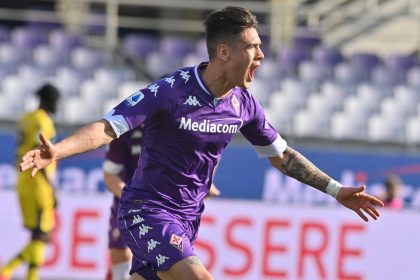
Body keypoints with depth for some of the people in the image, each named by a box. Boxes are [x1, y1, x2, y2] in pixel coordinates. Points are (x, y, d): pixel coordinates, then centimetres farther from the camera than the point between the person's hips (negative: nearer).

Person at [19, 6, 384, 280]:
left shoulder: (244, 104, 1)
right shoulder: (171, 91, -19)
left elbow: (281, 155, 14)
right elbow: (108, 128, -22)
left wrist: (337, 191, 14)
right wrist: (56, 151, -38)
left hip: (186, 218, 7)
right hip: (148, 210, -7)